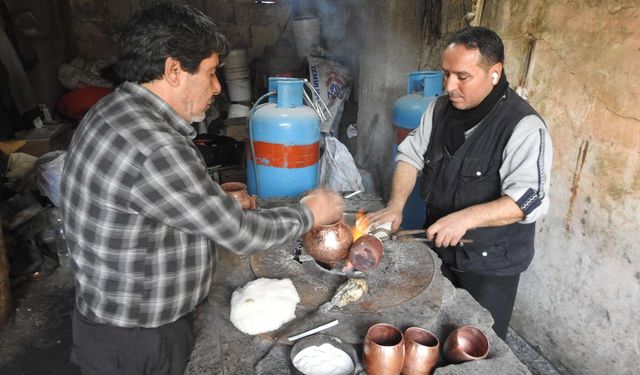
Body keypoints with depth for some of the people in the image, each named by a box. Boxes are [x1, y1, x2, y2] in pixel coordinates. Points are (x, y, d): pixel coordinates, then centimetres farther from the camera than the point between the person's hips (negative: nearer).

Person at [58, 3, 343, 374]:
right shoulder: (153, 148, -32)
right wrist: (310, 214, -8)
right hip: (136, 345, -8)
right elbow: (240, 234, -22)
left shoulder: (116, 112, 0)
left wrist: (219, 200, 7)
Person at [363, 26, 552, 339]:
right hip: (439, 248, 6)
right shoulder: (440, 109, -1)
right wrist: (395, 206, -10)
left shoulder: (523, 126, -21)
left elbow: (529, 199, -27)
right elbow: (411, 155, 4)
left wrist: (465, 218, -38)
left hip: (490, 263, -5)